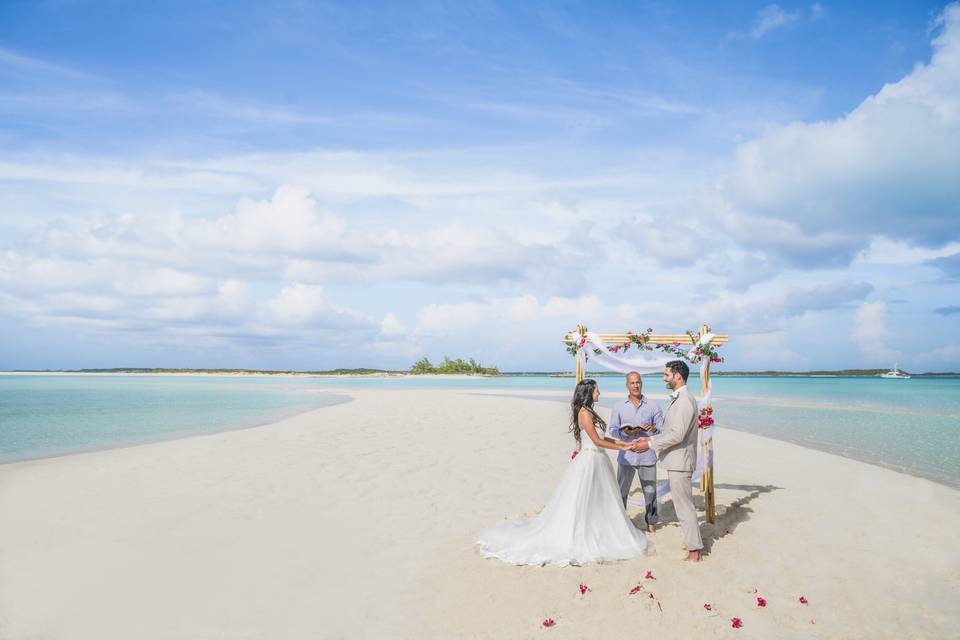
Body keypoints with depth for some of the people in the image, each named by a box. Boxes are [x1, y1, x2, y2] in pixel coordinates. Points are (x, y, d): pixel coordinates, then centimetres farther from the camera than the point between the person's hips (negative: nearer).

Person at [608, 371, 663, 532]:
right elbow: (612, 430, 1)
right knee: (621, 491, 5)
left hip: (647, 456, 0)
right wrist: (625, 433, -18)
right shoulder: (619, 407, 4)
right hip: (626, 456, 0)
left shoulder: (653, 406, 4)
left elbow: (662, 430, 3)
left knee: (650, 490, 9)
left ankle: (651, 521, 26)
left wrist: (653, 429, -19)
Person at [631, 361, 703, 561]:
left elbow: (677, 435, -24)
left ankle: (694, 550, 6)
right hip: (676, 460, 10)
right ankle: (693, 541, 31)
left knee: (684, 506, -2)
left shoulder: (685, 401, -20)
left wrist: (650, 444, -18)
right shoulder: (678, 399, 13)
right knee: (685, 504, 19)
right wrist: (649, 438, 11)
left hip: (679, 461, -10)